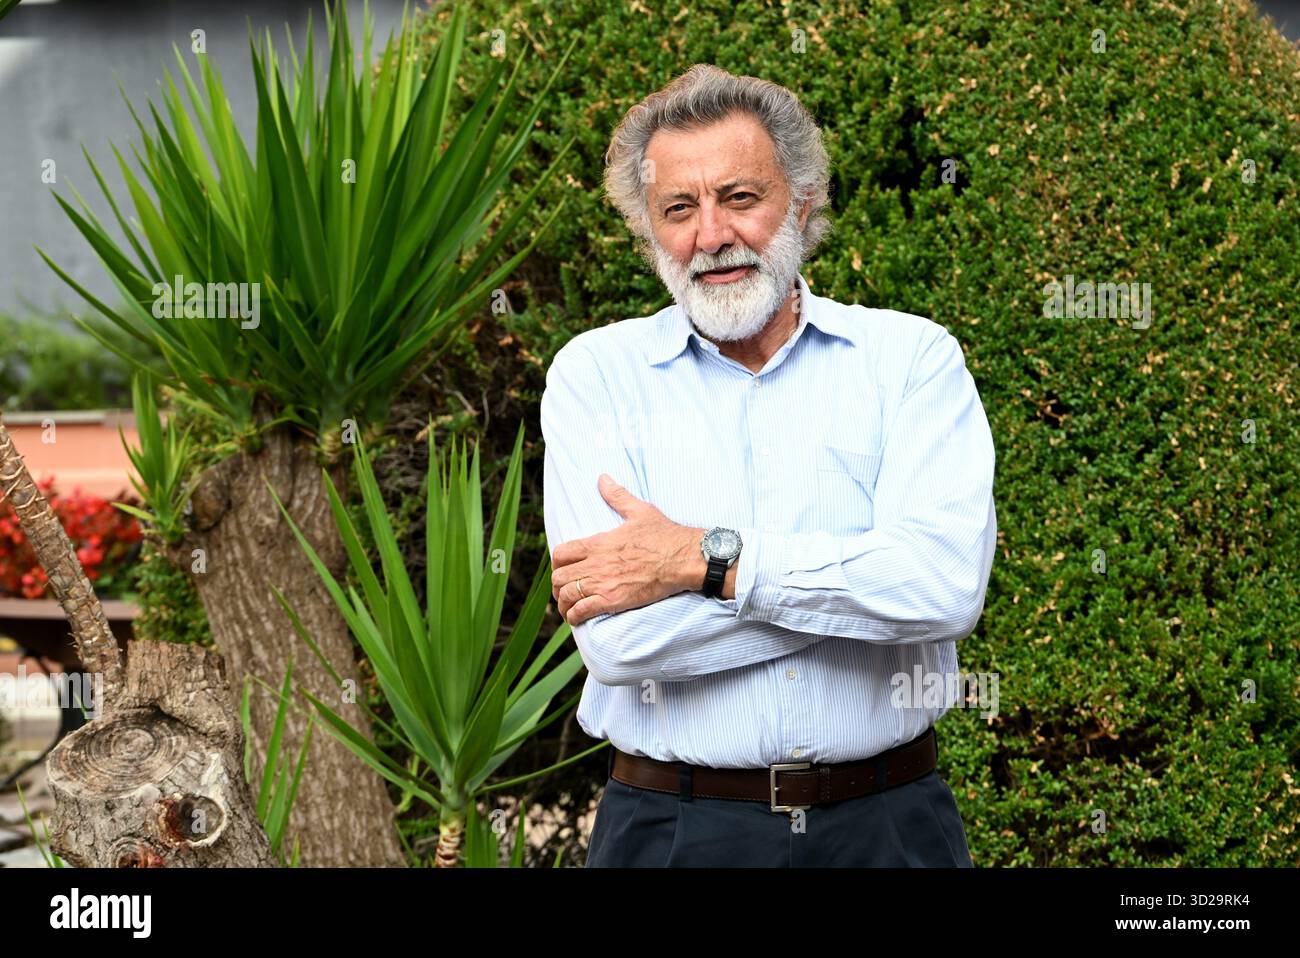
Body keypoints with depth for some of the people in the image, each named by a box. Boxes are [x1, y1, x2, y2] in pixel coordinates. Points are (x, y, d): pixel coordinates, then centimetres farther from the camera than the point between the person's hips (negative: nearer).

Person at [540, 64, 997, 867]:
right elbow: (617, 637, -14)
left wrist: (704, 559, -16)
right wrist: (862, 584, -14)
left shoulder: (911, 357, 0)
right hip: (674, 829, 0)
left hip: (886, 825, 1)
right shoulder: (595, 373, -1)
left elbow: (949, 582, -16)